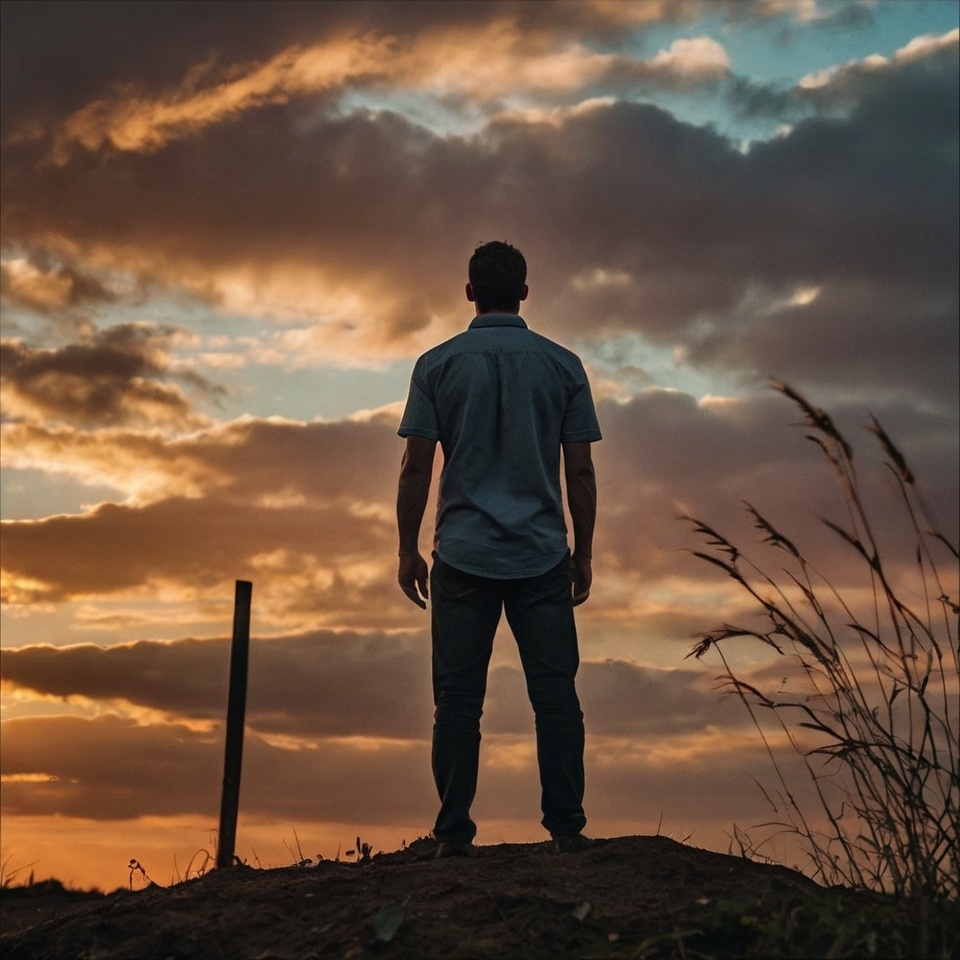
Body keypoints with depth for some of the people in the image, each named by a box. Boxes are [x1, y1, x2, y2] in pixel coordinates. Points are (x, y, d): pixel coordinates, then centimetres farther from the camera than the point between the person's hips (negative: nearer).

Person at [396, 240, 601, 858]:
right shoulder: (563, 365, 4)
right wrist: (584, 552, 12)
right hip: (543, 556, 0)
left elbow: (417, 466, -1)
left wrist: (408, 550, 7)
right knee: (555, 692, 4)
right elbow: (580, 471, 4)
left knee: (459, 697, 2)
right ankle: (566, 828, 3)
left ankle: (455, 832, 2)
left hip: (463, 556, 0)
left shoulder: (438, 364, 2)